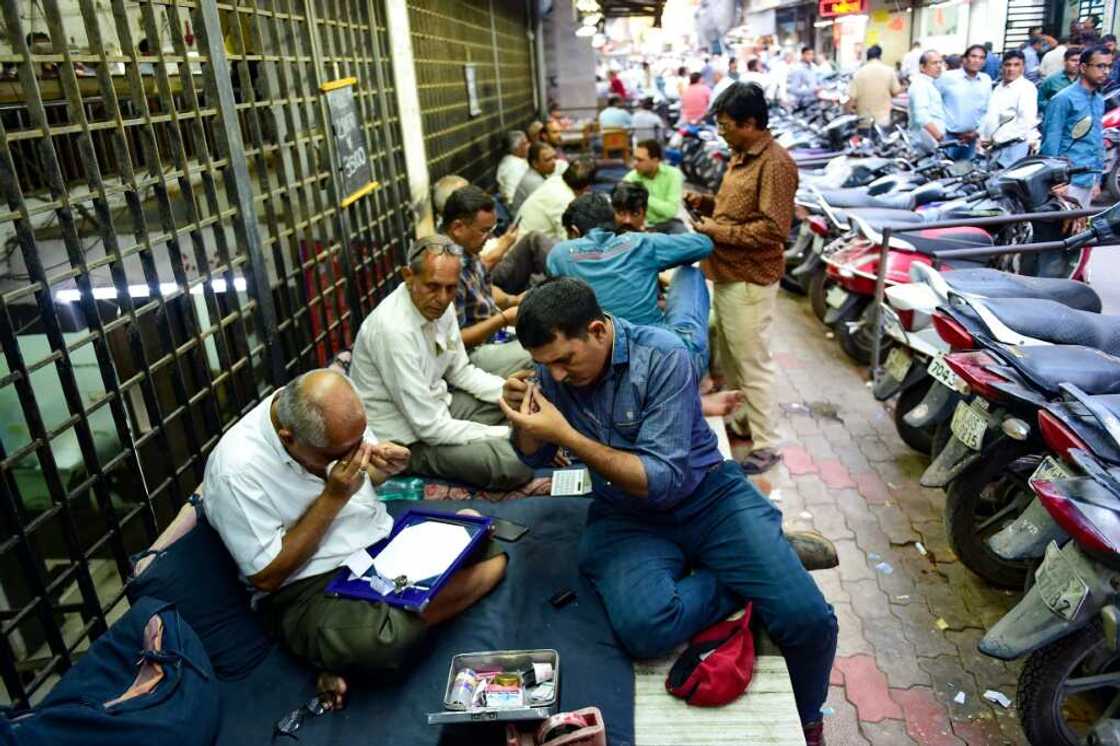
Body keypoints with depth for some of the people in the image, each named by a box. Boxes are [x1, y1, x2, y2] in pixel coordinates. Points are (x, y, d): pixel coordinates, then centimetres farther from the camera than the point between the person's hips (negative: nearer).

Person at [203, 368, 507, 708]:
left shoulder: (335, 417, -7)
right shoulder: (235, 471, -24)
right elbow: (267, 576, -17)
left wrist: (382, 469, -13)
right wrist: (333, 498, -25)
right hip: (307, 589, -5)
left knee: (493, 559, -12)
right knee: (385, 642, -35)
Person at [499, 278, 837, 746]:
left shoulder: (662, 356, -20)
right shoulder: (555, 369, -5)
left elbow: (663, 480, -24)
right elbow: (535, 458, 10)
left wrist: (566, 435, -29)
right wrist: (522, 419, -13)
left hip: (706, 494, -2)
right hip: (626, 516, 3)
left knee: (808, 618, -19)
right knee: (644, 629, -30)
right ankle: (750, 577, -2)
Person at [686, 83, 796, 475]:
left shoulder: (775, 164, -18)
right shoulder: (741, 155, 12)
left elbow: (772, 229, -24)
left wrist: (717, 231, -19)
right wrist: (707, 203, 6)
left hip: (749, 281, -10)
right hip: (725, 275, 10)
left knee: (752, 365, -2)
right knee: (728, 359, 20)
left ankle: (767, 445, 9)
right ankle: (740, 420, 37)